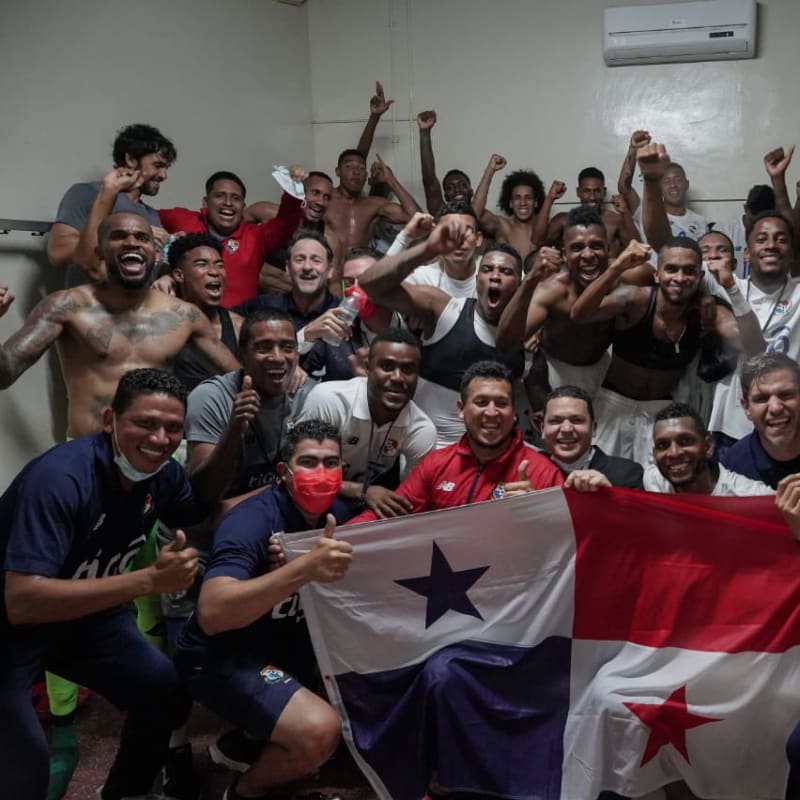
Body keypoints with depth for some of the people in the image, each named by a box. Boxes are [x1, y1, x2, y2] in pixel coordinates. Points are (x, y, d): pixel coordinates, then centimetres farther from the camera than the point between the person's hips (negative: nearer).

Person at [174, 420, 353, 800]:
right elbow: (211, 613, -40)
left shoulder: (337, 513, -3)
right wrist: (304, 568, -50)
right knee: (320, 732, -26)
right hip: (222, 657, -8)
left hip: (288, 644, 8)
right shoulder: (252, 520, -26)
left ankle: (248, 744, 15)